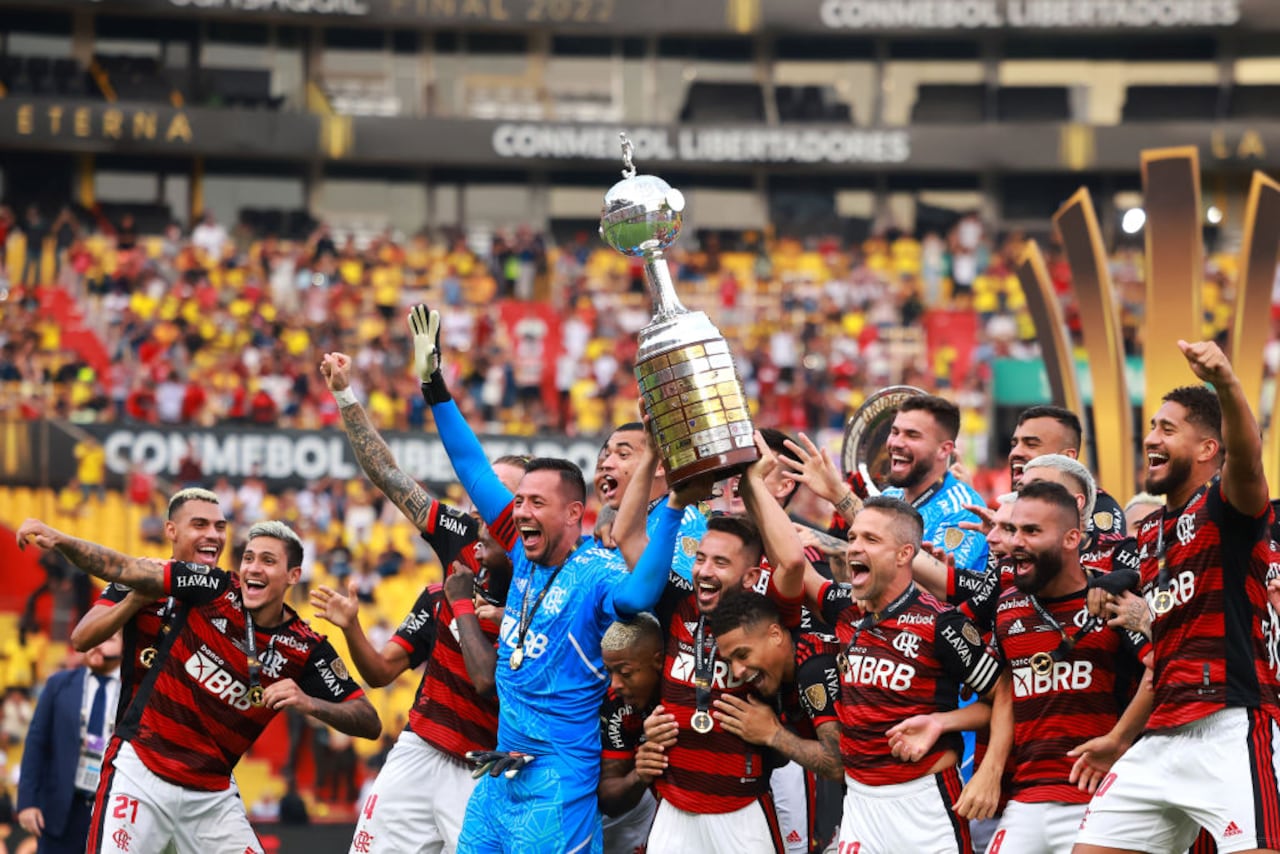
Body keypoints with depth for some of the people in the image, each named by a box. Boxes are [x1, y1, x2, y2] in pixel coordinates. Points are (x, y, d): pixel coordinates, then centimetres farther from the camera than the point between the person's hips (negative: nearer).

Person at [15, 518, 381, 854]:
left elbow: (369, 723, -4)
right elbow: (119, 568, -6)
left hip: (213, 794, 3)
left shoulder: (306, 650, -2)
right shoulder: (213, 588, -5)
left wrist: (310, 703, -21)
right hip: (140, 771, -3)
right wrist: (59, 540, -21)